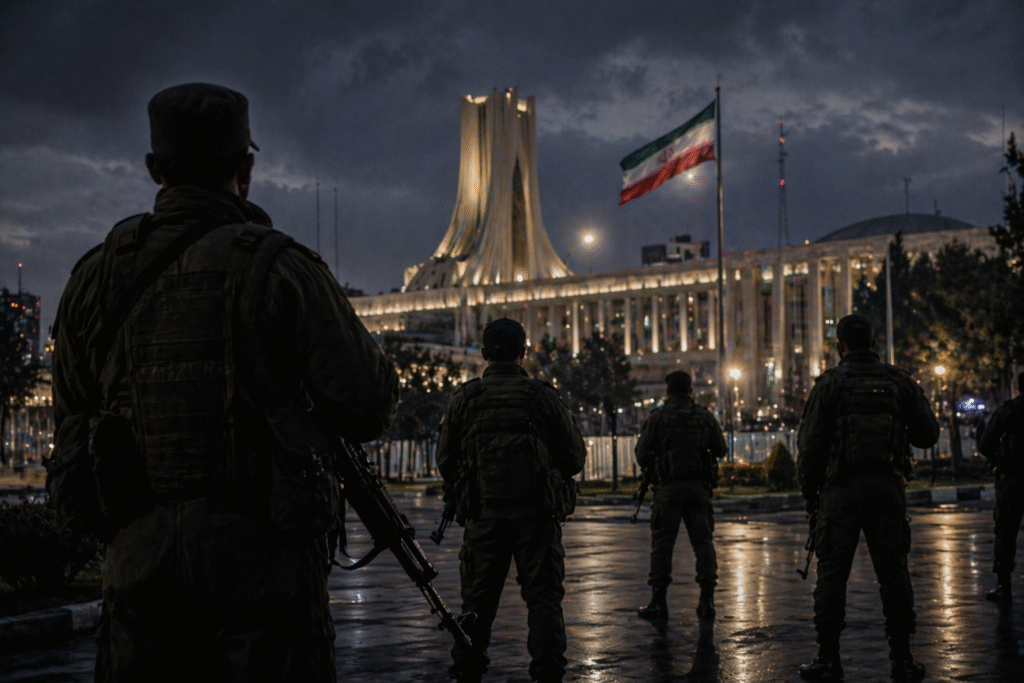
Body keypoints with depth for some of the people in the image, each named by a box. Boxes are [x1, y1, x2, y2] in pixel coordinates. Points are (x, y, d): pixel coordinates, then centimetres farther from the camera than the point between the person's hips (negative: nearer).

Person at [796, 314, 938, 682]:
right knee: (893, 570, 7)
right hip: (888, 486, 3)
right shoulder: (901, 381, 6)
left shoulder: (830, 383, -3)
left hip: (841, 489, -2)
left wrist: (809, 492, 5)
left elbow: (811, 443, -5)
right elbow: (928, 434, 9)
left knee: (832, 572, 2)